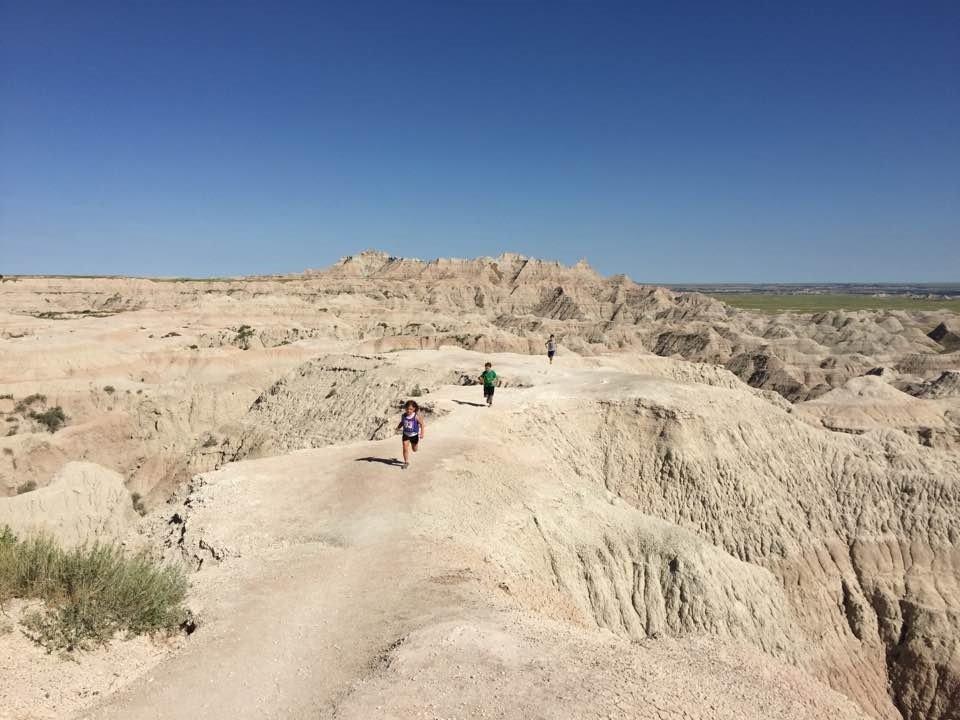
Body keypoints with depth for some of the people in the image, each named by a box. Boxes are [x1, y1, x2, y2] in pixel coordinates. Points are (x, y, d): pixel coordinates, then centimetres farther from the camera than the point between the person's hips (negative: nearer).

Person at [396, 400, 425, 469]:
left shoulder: (416, 416, -22)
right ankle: (406, 462, 7)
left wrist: (422, 433, -22)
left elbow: (422, 424, -15)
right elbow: (401, 423, 7)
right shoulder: (403, 416, -10)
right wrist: (398, 428, -11)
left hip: (414, 435, -2)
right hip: (406, 434, 2)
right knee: (405, 449, -6)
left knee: (414, 449, 18)